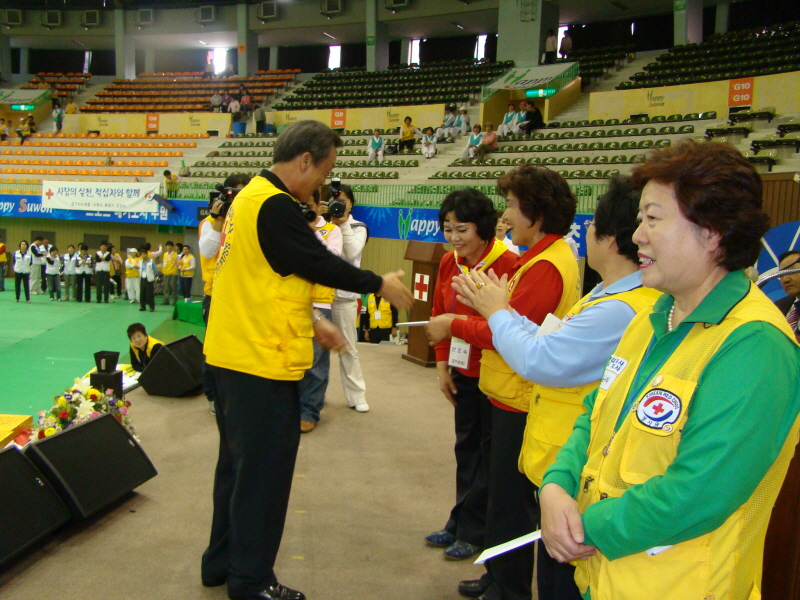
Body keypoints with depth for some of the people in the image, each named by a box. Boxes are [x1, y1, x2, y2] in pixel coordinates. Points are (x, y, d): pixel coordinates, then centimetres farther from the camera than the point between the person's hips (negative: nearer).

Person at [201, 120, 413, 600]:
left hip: (233, 355, 10)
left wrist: (312, 321, 17)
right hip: (263, 362, -10)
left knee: (238, 462, 21)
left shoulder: (251, 197, 13)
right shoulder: (276, 206, -18)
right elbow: (319, 264, -16)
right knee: (264, 472, 3)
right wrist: (380, 284, -2)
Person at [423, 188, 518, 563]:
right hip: (463, 371, 7)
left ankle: (473, 531, 24)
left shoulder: (507, 263, -20)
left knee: (489, 451, 8)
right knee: (466, 447, 19)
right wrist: (442, 365, 7)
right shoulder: (449, 263, 2)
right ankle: (460, 525, 34)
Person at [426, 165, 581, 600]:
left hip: (521, 401, -10)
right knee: (505, 494, 20)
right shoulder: (545, 256, 12)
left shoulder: (547, 266, -20)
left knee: (510, 500, 3)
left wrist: (453, 326, -10)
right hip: (512, 395, 10)